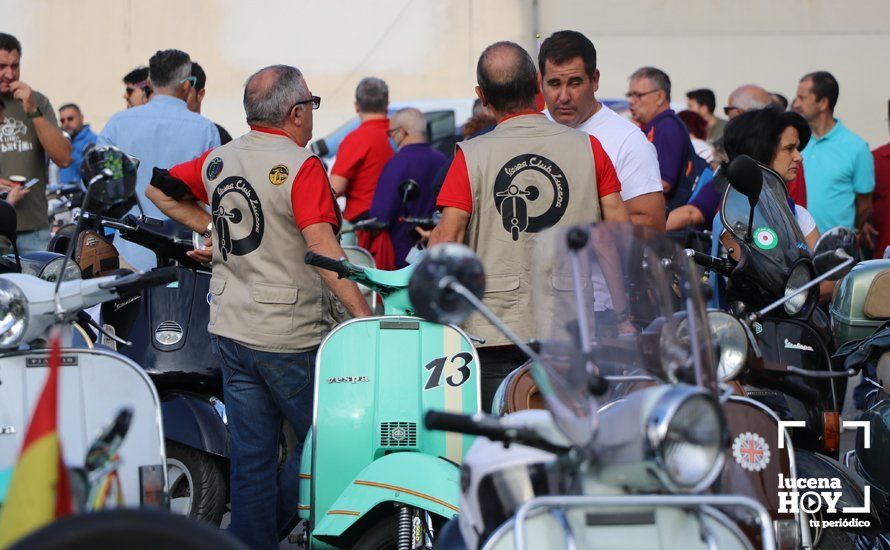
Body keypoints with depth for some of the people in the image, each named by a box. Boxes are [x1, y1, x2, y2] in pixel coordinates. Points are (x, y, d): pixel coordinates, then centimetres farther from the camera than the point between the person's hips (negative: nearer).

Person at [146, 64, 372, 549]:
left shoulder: (219, 159, 7)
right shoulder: (301, 165, -13)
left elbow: (158, 190, 19)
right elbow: (323, 249, -22)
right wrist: (363, 315, -24)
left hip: (230, 329, 7)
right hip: (290, 336, -7)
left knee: (251, 458, 9)